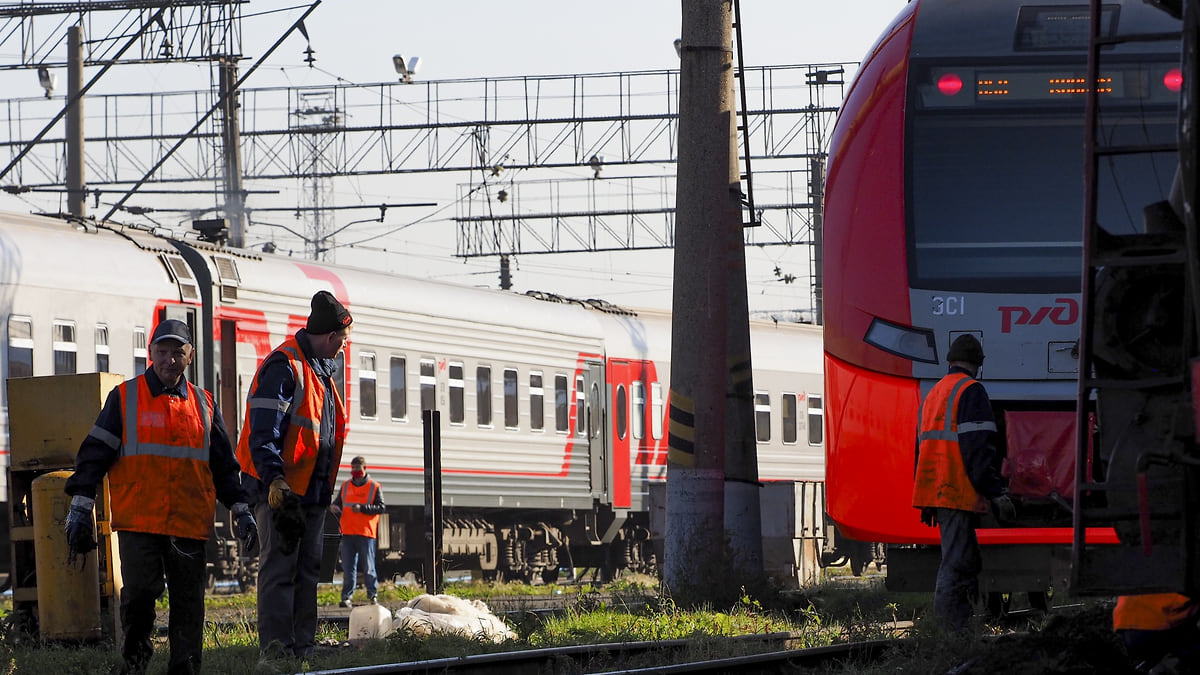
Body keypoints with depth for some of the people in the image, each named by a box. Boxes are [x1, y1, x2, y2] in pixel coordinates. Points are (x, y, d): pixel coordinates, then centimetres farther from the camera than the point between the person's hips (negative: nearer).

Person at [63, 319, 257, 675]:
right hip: (138, 523, -2)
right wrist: (80, 505, -2)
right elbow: (95, 454, 5)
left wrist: (241, 509, 13)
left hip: (190, 525, 2)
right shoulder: (125, 398, 7)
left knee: (189, 602, 1)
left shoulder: (203, 405, 15)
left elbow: (223, 465, 21)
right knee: (139, 592, -11)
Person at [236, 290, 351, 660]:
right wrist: (275, 482, -30)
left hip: (313, 491, 9)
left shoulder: (321, 371, 18)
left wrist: (327, 489, 24)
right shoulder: (284, 367, -12)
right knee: (280, 567, -10)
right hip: (282, 490, -9)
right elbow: (263, 433, -20)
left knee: (308, 570, 10)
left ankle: (303, 649, 13)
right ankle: (276, 649, -12)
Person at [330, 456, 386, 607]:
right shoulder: (345, 486, 16)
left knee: (368, 567, -2)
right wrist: (333, 507, -5)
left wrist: (362, 508, -14)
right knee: (348, 567, 2)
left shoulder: (374, 487, 3)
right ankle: (346, 597, 4)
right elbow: (337, 503, 19)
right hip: (347, 533, 4)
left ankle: (373, 595, 7)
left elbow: (381, 508, -3)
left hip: (366, 533, -4)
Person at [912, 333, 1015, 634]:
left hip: (936, 492, 9)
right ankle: (948, 629, -15)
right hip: (959, 493, -9)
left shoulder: (933, 393, 21)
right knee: (957, 564, -10)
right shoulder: (971, 391, -7)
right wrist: (997, 493, -16)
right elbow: (978, 448, -16)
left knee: (967, 563, 13)